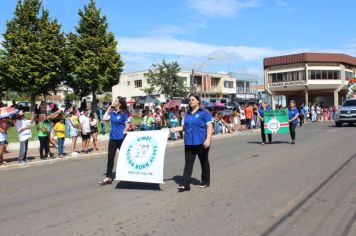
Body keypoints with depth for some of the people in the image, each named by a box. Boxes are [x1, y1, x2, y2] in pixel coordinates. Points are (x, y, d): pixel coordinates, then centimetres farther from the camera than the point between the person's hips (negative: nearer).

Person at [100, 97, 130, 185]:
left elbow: (127, 125, -7)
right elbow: (104, 118, -5)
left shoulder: (124, 113, -7)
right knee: (110, 157, 2)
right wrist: (109, 108, 1)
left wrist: (123, 133, -15)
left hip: (121, 138, -5)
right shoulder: (112, 112, 8)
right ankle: (108, 177, 6)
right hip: (113, 137, 5)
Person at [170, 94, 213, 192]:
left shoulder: (204, 113, -5)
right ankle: (185, 184, -3)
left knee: (204, 162, 11)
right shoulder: (188, 114, 14)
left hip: (201, 142, -5)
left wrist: (208, 139, -21)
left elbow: (209, 127, -11)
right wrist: (175, 129, 7)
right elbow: (184, 127, 21)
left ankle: (206, 182, 26)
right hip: (189, 142, 5)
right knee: (188, 163, -1)